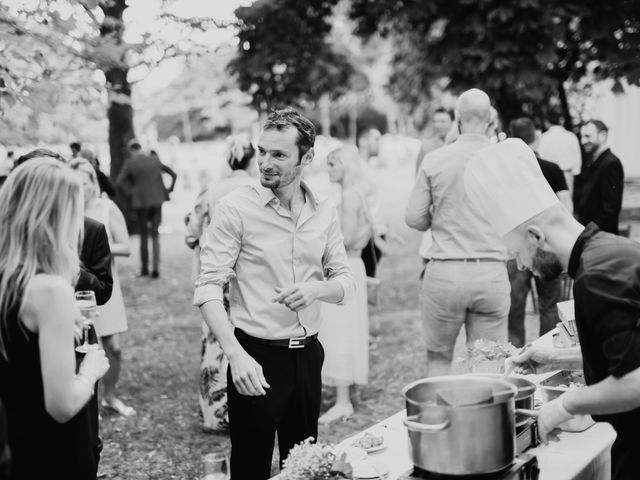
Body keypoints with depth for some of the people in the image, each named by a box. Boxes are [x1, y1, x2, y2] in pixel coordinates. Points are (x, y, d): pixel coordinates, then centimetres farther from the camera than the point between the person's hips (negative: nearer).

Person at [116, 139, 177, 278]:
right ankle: (156, 268, 4)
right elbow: (173, 174, 6)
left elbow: (119, 181, -13)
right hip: (157, 201, 2)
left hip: (141, 202, -2)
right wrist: (168, 190, 11)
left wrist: (131, 191, -3)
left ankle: (144, 268, 17)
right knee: (155, 235, 9)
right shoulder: (155, 160, 2)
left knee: (144, 235, 10)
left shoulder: (130, 163, -7)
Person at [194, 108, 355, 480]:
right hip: (257, 356, -4)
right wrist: (236, 355, -25)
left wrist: (317, 288, -15)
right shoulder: (235, 208, -10)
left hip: (308, 355, 5)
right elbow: (209, 289, -14)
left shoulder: (324, 212, 4)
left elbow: (346, 282, 8)